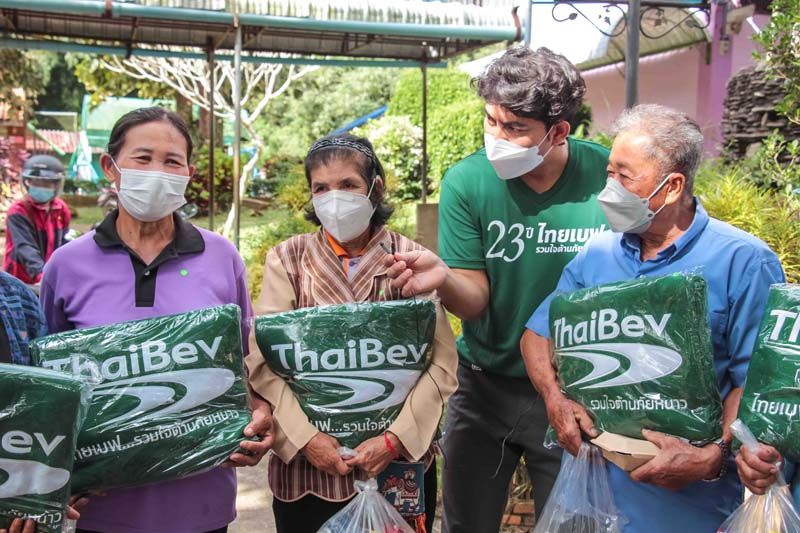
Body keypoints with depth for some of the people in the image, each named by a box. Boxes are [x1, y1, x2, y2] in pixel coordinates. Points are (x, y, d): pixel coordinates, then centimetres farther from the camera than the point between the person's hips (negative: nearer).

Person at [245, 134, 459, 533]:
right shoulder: (287, 259, 1)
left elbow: (442, 363, -6)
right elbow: (262, 362, -6)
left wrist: (396, 438, -15)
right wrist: (305, 437, -15)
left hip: (401, 463, 0)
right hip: (306, 466, 0)